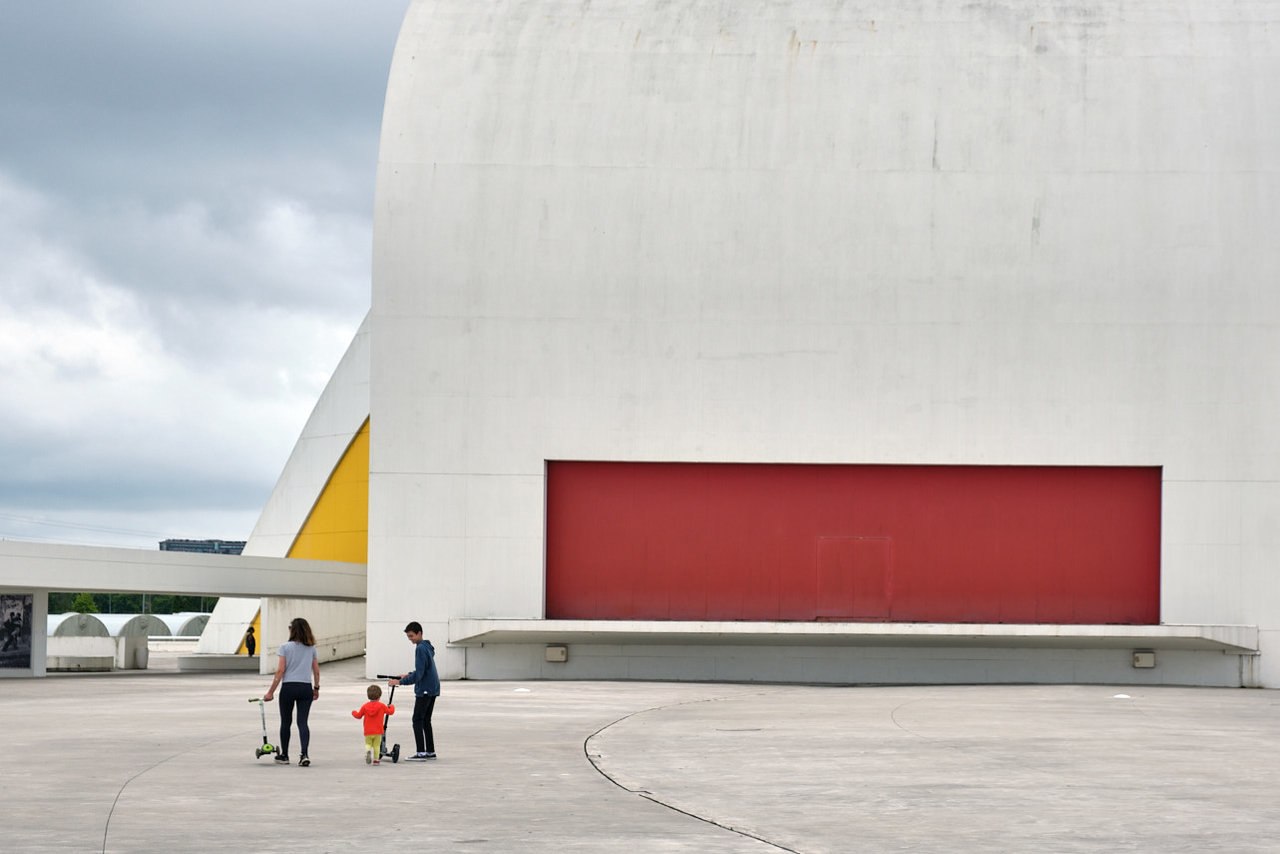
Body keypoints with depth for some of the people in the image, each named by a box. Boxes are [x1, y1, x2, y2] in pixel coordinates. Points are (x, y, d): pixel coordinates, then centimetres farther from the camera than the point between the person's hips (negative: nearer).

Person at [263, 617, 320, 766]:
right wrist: (316, 689, 21)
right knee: (303, 722, 1)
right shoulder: (311, 648, 5)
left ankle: (284, 755, 22)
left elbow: (280, 671, -8)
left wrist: (271, 692, -3)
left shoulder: (285, 647, -5)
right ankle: (304, 754, -16)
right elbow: (316, 671, 8)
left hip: (289, 687, -2)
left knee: (286, 722, 11)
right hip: (306, 688, 2)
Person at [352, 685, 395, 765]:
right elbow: (390, 712, 6)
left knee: (368, 743, 12)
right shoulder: (381, 706, -4)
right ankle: (376, 760, 3)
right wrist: (392, 707, 30)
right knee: (376, 745, 6)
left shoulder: (365, 706, -1)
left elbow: (358, 716, 8)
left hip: (368, 732, 1)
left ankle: (367, 750, -20)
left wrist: (354, 713, 32)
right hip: (378, 731, -1)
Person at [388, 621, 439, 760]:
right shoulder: (428, 646, 15)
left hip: (424, 690, -10)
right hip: (433, 689, 10)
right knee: (426, 720, 13)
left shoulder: (420, 648, -16)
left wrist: (400, 682, -20)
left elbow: (419, 674, -21)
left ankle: (421, 753, -12)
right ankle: (430, 752, 14)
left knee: (417, 720, -7)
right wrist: (409, 674, 18)